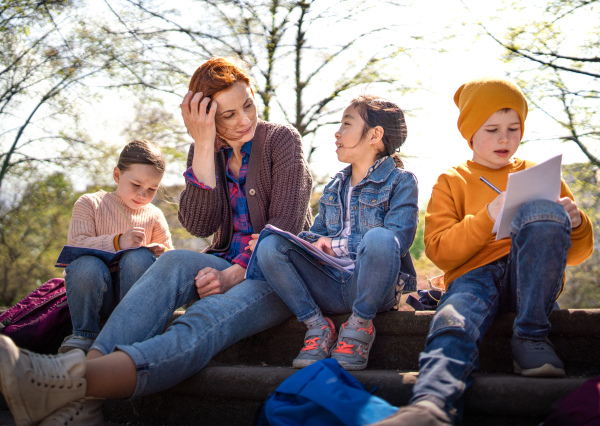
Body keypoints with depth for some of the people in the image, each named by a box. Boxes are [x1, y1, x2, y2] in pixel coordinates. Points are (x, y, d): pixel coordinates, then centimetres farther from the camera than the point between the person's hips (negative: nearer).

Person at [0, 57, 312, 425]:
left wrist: (233, 275, -24)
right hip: (229, 266, 4)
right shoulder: (206, 151, 10)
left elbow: (286, 226, -11)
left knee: (209, 318, -35)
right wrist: (204, 145, -14)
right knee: (175, 262, -30)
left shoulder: (282, 140, -2)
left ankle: (78, 379, -62)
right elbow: (200, 225, -6)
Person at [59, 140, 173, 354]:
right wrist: (117, 242, -27)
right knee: (87, 265, -36)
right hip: (93, 288, -1)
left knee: (140, 257, -30)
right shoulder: (89, 203, 6)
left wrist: (162, 254, -9)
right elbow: (76, 245, -10)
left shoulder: (154, 215, 14)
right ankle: (83, 334, -13)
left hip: (132, 288, 2)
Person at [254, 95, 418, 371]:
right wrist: (308, 241, -3)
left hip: (369, 287, -5)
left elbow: (398, 239, -12)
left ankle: (359, 327, -15)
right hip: (329, 287, 5)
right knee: (269, 246, -15)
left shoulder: (400, 181, 2)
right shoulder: (334, 187, 22)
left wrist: (336, 245, -12)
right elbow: (317, 235, 22)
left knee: (378, 239, -37)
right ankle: (318, 327, -8)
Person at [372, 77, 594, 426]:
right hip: (474, 274, -1)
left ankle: (531, 336, -25)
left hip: (532, 280, 1)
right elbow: (439, 250, 4)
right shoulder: (452, 182, 19)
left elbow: (576, 253, 21)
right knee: (453, 325, -37)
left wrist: (574, 224, -4)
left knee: (543, 212, -29)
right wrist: (488, 217, -12)